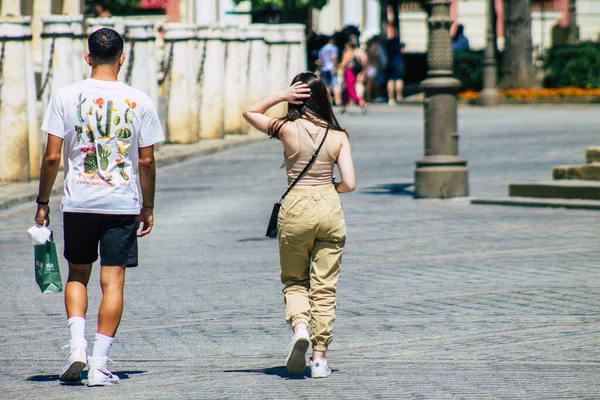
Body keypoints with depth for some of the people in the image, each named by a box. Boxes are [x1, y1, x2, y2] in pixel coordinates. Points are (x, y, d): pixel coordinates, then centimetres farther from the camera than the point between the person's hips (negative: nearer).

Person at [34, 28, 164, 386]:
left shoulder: (67, 97, -2)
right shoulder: (138, 101, -1)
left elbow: (52, 157, -4)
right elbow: (146, 161, 1)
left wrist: (43, 202, 7)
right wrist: (148, 207, 12)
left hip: (78, 202, 1)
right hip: (123, 204, -1)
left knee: (78, 275, 17)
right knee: (113, 281, 3)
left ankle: (77, 346, 1)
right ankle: (100, 364, 0)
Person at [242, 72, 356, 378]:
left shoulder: (287, 129, -5)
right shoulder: (338, 136, -1)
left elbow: (249, 112, 12)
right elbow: (349, 183, -5)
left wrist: (281, 96, 0)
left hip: (296, 207, -1)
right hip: (329, 207, 1)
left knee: (294, 280, 17)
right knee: (324, 287, 7)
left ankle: (299, 326, -11)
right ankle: (320, 357, 4)